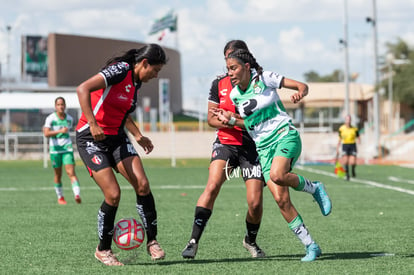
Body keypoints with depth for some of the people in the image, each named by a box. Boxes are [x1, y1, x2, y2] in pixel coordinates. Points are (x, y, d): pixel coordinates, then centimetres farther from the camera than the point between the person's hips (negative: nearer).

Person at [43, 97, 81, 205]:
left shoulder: (69, 118, 4)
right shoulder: (50, 118, -8)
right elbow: (46, 133, -20)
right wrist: (60, 131, -31)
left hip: (67, 148, 2)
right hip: (55, 149, -1)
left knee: (71, 172, -13)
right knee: (58, 175, 7)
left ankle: (77, 195, -26)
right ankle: (60, 197, 24)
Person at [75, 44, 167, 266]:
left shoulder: (136, 82, 11)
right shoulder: (120, 70, -16)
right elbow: (83, 89, -28)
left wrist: (138, 136, 20)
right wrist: (93, 124, -35)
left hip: (116, 137, 8)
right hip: (91, 138, -8)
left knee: (142, 184, -11)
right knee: (113, 194, -15)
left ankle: (152, 241, 2)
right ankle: (103, 249, 5)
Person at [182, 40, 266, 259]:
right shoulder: (219, 84, 5)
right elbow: (211, 118, 7)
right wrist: (225, 121, -15)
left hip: (252, 146, -1)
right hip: (225, 143, 1)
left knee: (255, 202, -7)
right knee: (212, 186, -24)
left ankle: (251, 240, 24)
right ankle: (193, 241, -22)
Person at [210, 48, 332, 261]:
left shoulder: (265, 78, -4)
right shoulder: (235, 95, 9)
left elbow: (302, 86, 1)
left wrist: (300, 92, -21)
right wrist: (231, 119, 5)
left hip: (285, 135, -4)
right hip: (264, 147, 4)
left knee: (277, 175, -35)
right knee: (281, 199, -10)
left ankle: (313, 188, -5)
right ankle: (311, 246, -1)